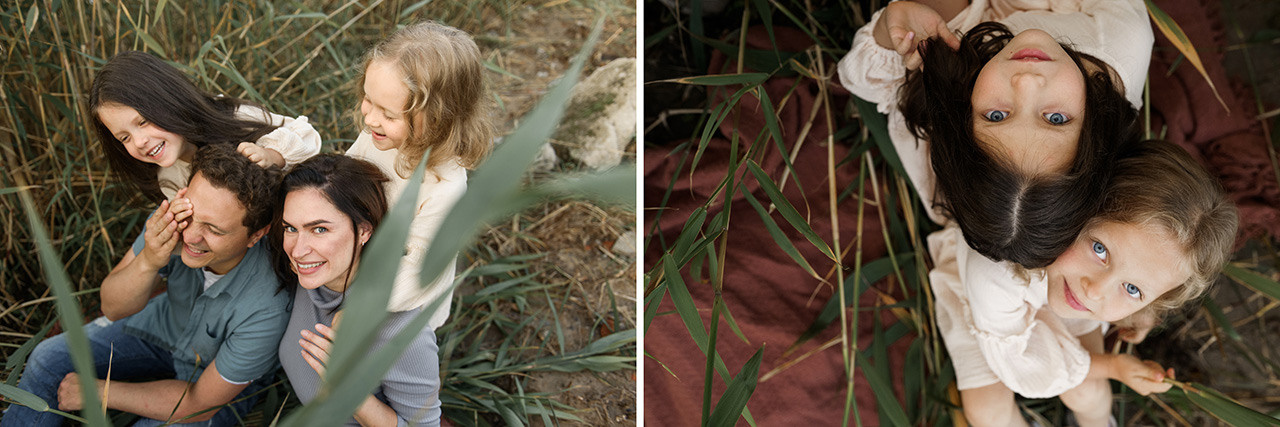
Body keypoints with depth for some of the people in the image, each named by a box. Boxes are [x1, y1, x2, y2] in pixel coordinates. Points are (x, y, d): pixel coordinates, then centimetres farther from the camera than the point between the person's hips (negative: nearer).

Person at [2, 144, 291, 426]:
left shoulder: (268, 307, -40)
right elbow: (113, 308, -17)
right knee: (47, 360, -4)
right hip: (167, 322, 5)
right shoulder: (174, 217, -28)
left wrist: (97, 392, -15)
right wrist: (148, 262, -41)